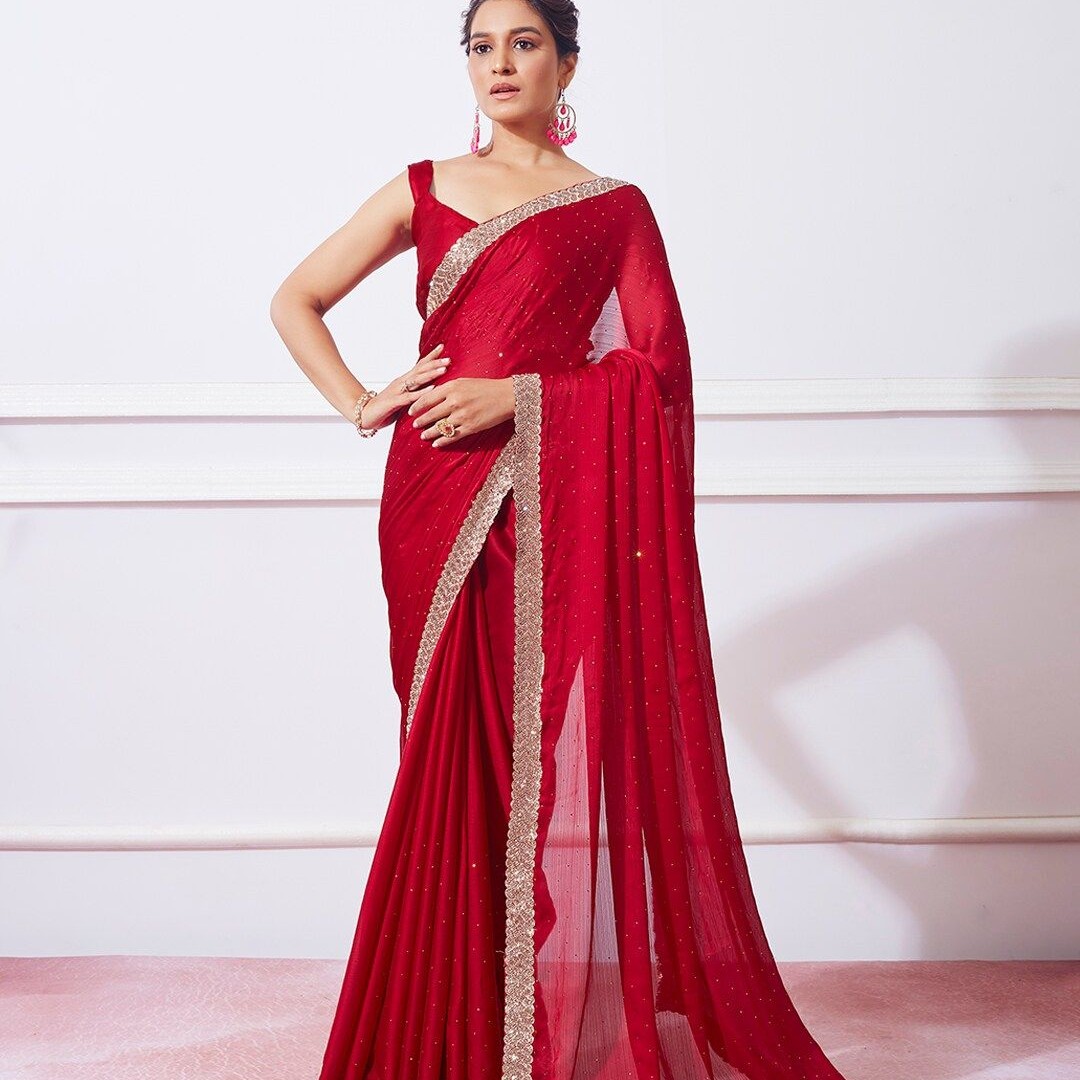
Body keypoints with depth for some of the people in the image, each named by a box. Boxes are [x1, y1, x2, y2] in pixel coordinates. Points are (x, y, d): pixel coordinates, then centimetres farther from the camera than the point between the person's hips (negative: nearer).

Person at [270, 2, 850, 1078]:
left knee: (568, 748, -4)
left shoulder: (615, 206, 9)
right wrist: (361, 405, 2)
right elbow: (294, 300, 17)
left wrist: (520, 393, -11)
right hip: (440, 503, 2)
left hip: (564, 504, -2)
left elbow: (658, 362, 0)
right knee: (460, 754, 3)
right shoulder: (424, 190, 15)